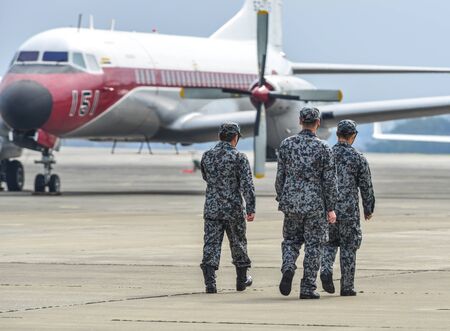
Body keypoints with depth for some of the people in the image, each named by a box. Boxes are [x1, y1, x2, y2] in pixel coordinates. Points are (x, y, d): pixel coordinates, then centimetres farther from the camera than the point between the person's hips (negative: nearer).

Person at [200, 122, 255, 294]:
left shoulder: (207, 156, 3)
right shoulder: (239, 157, -9)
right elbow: (247, 185, -15)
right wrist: (251, 209, -14)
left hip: (212, 208, 2)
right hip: (234, 209, -2)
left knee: (211, 245, 0)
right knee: (238, 244, 15)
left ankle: (210, 283, -12)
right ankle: (241, 280, 29)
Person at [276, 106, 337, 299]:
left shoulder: (287, 144, 0)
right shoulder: (323, 148, -8)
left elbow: (280, 175, 5)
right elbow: (329, 181, -7)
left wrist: (280, 199, 17)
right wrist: (331, 209, 0)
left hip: (291, 202, 2)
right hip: (315, 204, -2)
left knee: (291, 240, 18)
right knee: (313, 245, 6)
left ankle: (288, 269, -10)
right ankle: (307, 288, 4)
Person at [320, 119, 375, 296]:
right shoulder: (358, 158, -6)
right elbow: (366, 187, -2)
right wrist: (368, 209, 10)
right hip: (349, 210, -3)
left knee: (330, 243, 18)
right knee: (348, 248, 6)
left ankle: (326, 270, -8)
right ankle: (347, 287, 8)